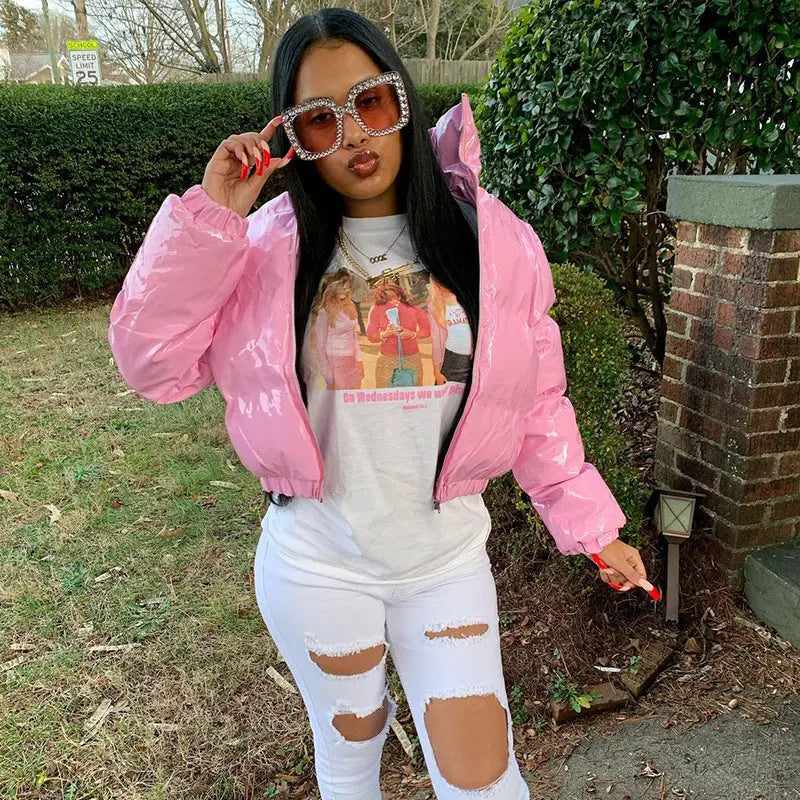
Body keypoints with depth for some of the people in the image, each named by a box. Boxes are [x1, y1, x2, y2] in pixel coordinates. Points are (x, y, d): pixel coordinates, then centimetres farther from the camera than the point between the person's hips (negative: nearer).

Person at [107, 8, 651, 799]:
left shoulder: (492, 239, -8)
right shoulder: (271, 248, -9)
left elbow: (535, 402, -1)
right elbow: (154, 361, -12)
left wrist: (589, 525, 2)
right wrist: (208, 218, -19)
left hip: (448, 562, 0)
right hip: (318, 566, 1)